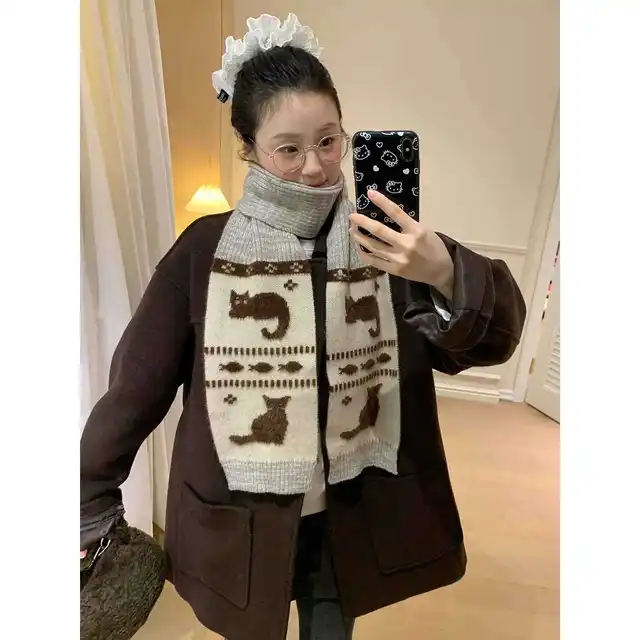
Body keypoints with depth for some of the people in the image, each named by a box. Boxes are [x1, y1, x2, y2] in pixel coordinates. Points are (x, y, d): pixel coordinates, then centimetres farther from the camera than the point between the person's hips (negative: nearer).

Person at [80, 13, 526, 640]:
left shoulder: (387, 242, -10)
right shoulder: (205, 248, -12)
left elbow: (496, 338, -15)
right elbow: (138, 382, -5)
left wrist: (445, 275, -37)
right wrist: (92, 499, 5)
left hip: (355, 517, 1)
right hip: (238, 520, 0)